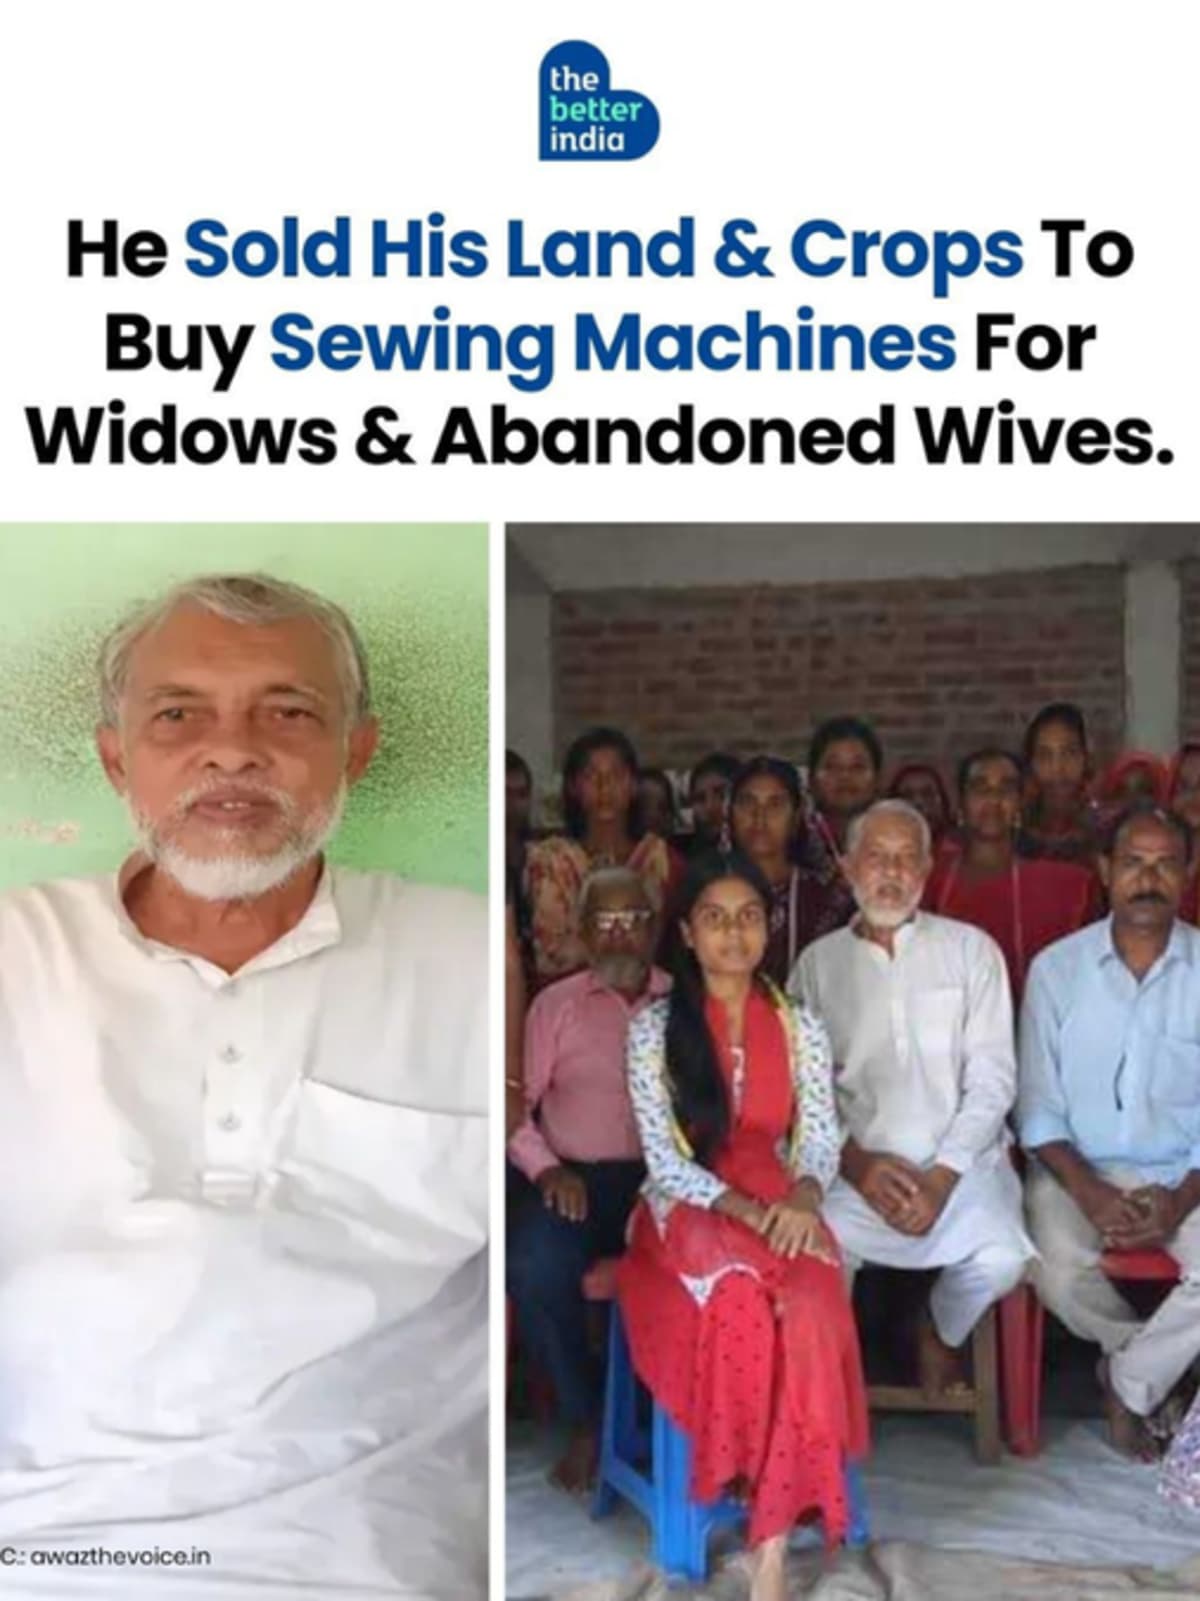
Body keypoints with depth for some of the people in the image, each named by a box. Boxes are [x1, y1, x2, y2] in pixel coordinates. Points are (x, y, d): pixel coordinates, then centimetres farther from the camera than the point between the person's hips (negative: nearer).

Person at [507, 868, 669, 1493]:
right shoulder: (555, 1005, 15)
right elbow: (518, 1103, 8)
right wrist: (547, 1168, -8)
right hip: (580, 1178, 1)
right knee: (533, 1269, -29)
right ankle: (584, 1418, -5)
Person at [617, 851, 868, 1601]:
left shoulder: (801, 1026, 9)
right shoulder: (655, 1027, 0)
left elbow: (821, 1140, 3)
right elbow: (665, 1161, -6)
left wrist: (802, 1196, -20)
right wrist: (743, 1209, -21)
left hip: (782, 1209, 2)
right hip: (689, 1212, -2)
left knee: (809, 1311, -32)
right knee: (739, 1299, -36)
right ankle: (779, 1501, -15)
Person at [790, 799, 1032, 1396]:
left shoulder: (971, 950, 7)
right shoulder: (818, 962, 10)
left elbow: (992, 1079, 0)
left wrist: (942, 1177, -11)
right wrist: (855, 1162, -12)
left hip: (961, 1161, 0)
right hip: (856, 1167, 0)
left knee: (1000, 1258, -27)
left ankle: (941, 1333, 8)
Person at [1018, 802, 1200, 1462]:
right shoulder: (1057, 968, -1)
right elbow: (1039, 1109, -1)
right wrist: (1090, 1194, -16)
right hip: (1079, 1167, 0)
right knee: (1056, 1269, -28)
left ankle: (1130, 1382, 3)